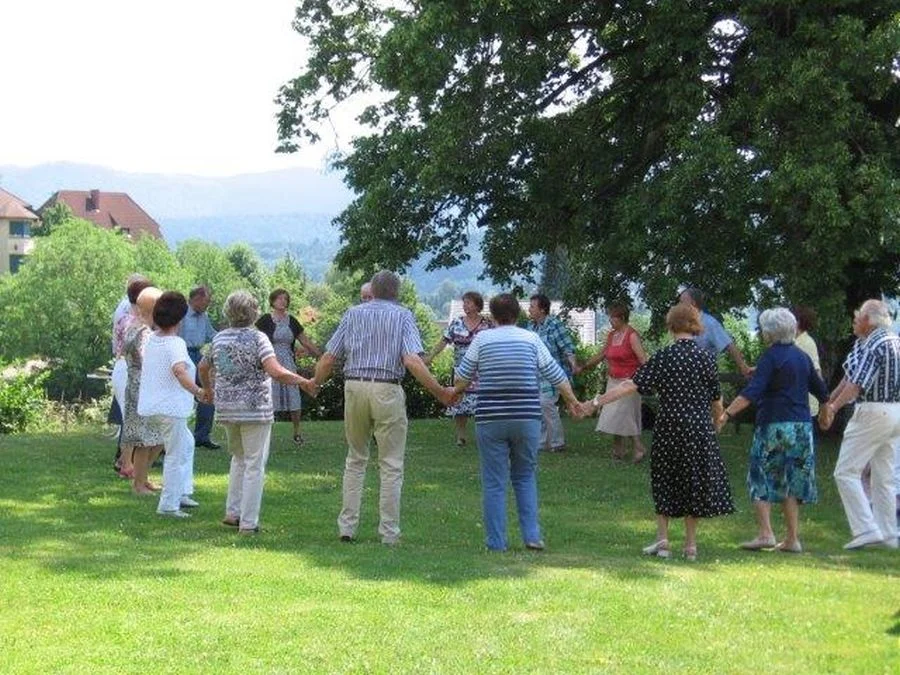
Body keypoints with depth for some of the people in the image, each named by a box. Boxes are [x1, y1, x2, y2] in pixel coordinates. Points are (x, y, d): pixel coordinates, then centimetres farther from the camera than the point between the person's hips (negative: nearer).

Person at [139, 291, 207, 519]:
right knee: (176, 456, -1)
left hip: (151, 405, 9)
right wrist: (197, 391, -49)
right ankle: (168, 505, 1)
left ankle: (182, 492, 27)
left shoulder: (151, 339, 6)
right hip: (170, 408, -9)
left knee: (186, 443, 26)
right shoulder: (175, 344, -20)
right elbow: (179, 371, -38)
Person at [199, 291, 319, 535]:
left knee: (239, 459, 23)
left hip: (226, 411, 6)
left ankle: (232, 512, 20)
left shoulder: (219, 338, 6)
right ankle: (248, 522, 1)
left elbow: (203, 367, 21)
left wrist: (208, 388, 39)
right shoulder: (257, 338, -12)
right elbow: (277, 372, -23)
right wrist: (304, 382, -11)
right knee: (254, 465, 1)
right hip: (255, 410, -6)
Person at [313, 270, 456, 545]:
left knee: (355, 459, 17)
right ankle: (389, 533, 3)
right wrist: (439, 392, -8)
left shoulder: (353, 314, 12)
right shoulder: (403, 316, 4)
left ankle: (347, 525, 12)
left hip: (354, 388, 3)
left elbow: (328, 359, 8)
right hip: (387, 390, -3)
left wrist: (314, 384, 25)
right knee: (391, 465, 4)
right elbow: (412, 361, -11)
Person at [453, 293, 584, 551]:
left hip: (490, 419, -1)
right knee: (525, 477, 15)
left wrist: (454, 393, 26)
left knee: (494, 482, 4)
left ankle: (496, 542, 5)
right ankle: (532, 536, 6)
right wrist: (572, 401, 22)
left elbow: (462, 377, 5)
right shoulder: (531, 339, 3)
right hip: (527, 418, 1)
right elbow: (555, 375, 7)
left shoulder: (482, 339, 1)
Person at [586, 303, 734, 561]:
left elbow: (632, 385, -12)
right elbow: (716, 401, 4)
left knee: (664, 482, 13)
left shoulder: (663, 357, -6)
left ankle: (662, 539, 7)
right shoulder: (706, 358, -3)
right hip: (700, 429, 1)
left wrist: (598, 401, -11)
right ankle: (690, 545, 12)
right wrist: (717, 423, 24)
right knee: (694, 483, 9)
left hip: (669, 427, 0)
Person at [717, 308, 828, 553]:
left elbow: (752, 392, -21)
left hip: (774, 425, -6)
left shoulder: (771, 356, -9)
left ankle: (765, 533, -10)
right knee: (791, 483, 11)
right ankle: (792, 539, 10)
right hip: (802, 427, 6)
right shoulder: (802, 357, 10)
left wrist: (726, 414, -26)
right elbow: (821, 390, 21)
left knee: (761, 479, 1)